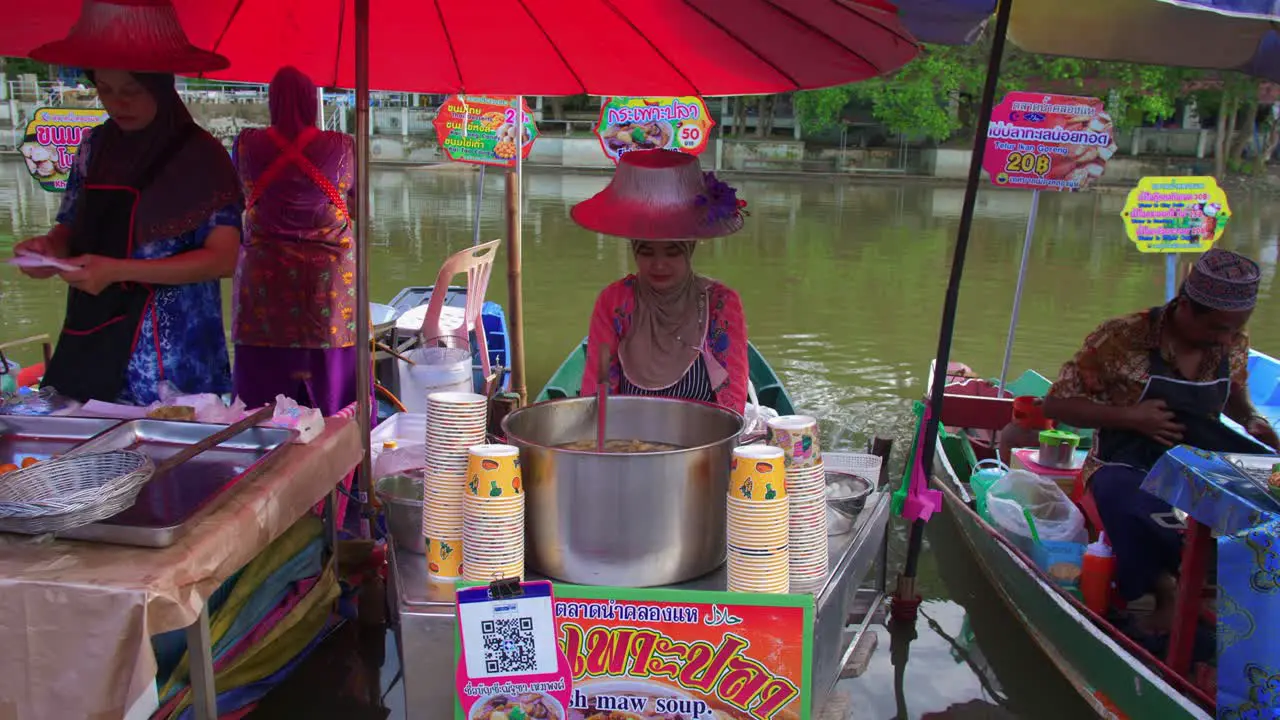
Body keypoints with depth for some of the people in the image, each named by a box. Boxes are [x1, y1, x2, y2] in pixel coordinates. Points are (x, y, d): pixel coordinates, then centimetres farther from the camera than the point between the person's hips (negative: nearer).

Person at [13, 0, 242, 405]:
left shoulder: (201, 156, -10)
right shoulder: (95, 146, 6)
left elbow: (223, 258, -15)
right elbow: (75, 227, 16)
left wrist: (118, 271, -20)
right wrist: (50, 246, -7)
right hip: (91, 343, 5)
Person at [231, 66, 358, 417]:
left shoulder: (246, 144, -1)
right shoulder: (341, 146, -4)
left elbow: (239, 193, 13)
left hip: (263, 278, 1)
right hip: (329, 279, -1)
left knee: (263, 402, 7)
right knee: (334, 390, 5)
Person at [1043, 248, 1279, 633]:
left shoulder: (1234, 344, 2)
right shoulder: (1122, 338, -14)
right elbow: (1056, 403, -9)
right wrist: (1130, 417, -19)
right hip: (1127, 468, -5)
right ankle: (1163, 585, -10)